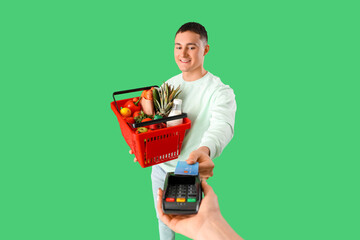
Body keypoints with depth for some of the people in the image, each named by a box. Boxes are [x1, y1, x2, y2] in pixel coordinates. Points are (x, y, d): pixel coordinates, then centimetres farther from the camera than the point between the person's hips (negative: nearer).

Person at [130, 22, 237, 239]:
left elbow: (223, 126, -37)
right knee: (163, 220, 25)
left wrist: (205, 150, -59)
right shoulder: (169, 84, 2)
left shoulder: (219, 91, -18)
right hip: (160, 167, 5)